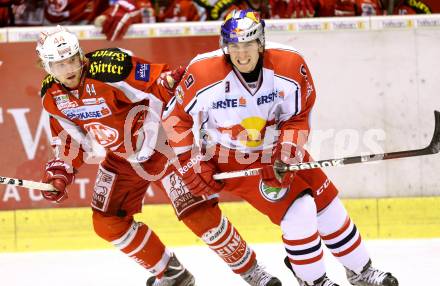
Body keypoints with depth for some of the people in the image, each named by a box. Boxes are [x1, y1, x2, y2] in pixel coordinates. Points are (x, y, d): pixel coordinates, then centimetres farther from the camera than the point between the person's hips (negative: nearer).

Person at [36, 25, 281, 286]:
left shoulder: (108, 69, -29)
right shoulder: (52, 96, -6)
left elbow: (160, 85, -28)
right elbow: (69, 137, 8)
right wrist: (60, 172, 0)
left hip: (160, 145, -7)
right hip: (119, 158, 7)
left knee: (199, 213, -12)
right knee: (107, 223, 1)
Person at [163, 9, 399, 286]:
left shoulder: (290, 65, -21)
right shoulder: (202, 74, -26)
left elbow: (299, 115, -7)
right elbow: (176, 117, -12)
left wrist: (287, 153, -21)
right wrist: (191, 166, -10)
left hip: (277, 147, 4)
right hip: (230, 158, -4)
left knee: (326, 202, 7)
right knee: (298, 209, -17)